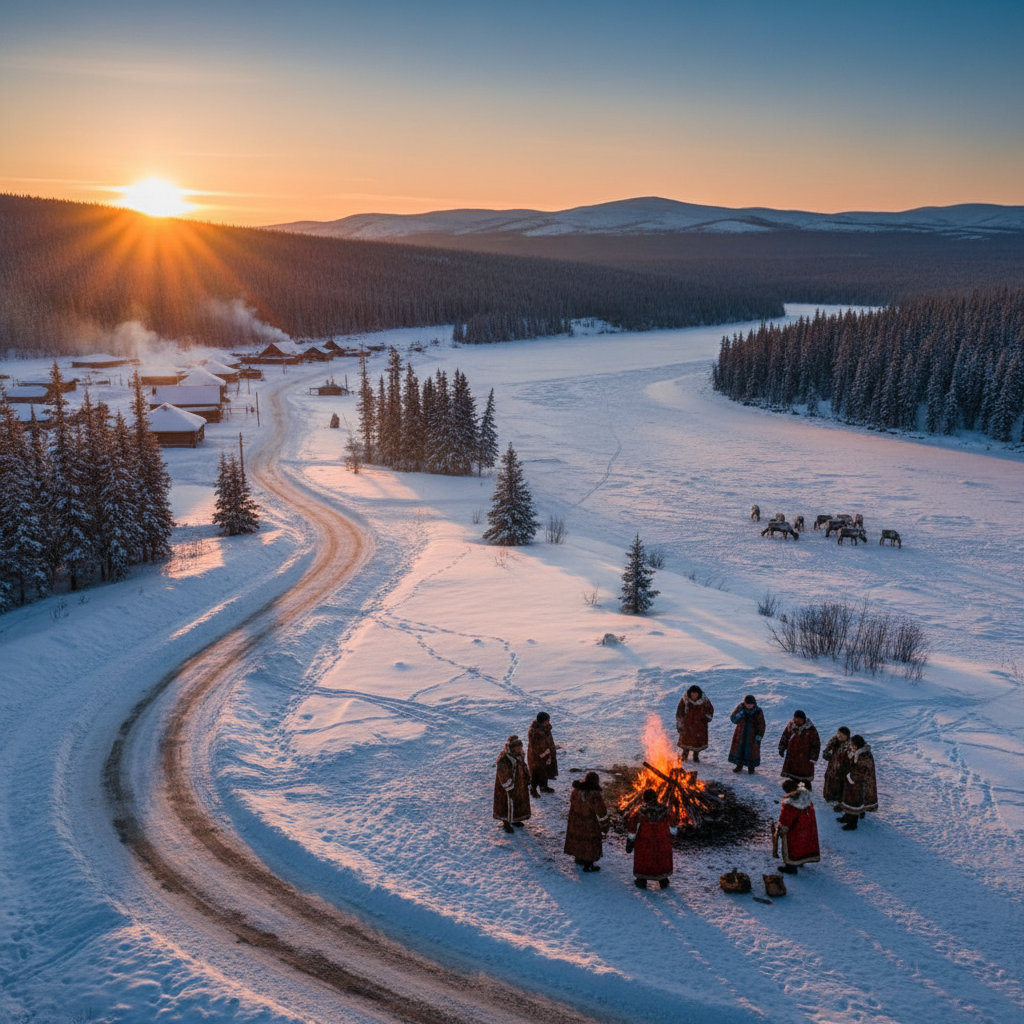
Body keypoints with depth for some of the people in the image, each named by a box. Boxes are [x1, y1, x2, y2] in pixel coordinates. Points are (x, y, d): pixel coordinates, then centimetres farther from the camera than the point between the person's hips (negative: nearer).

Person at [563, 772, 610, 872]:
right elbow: (601, 813, -19)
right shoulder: (595, 795, -28)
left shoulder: (576, 790, -10)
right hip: (590, 825, -6)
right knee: (590, 843, 13)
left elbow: (571, 803, 6)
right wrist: (604, 826, -5)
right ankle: (588, 865, 26)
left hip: (576, 822, 6)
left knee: (577, 838, 24)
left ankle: (579, 859, 43)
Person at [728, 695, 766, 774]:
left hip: (752, 735, -2)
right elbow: (732, 718, -8)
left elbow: (761, 726, -7)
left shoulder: (758, 712, -12)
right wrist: (739, 715, -28)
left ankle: (751, 767, 26)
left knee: (752, 750, 6)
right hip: (740, 733, 2)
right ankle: (739, 765, 28)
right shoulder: (740, 708, -8)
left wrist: (759, 737, -10)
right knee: (739, 747, 9)